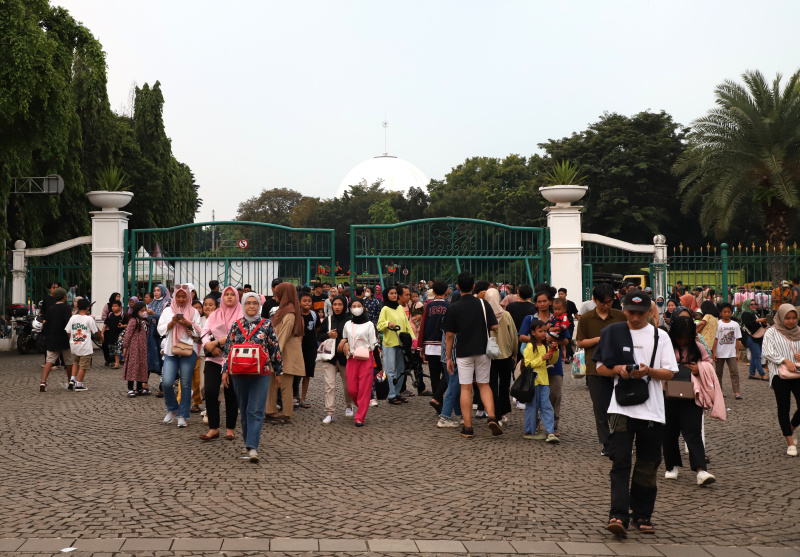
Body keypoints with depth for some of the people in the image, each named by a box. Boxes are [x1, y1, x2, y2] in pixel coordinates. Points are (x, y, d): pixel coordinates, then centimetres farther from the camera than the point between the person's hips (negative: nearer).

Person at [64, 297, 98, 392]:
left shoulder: (73, 318, 1)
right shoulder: (89, 319, -10)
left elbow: (68, 332, 4)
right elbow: (96, 332, -3)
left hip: (74, 346, 4)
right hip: (85, 347, -4)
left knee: (76, 363, 25)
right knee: (83, 366, 4)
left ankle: (72, 379, 14)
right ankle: (79, 385, 6)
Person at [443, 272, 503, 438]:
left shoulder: (453, 308, -4)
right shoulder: (483, 304, -2)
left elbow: (449, 335, -3)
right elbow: (494, 327, -5)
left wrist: (448, 358, 4)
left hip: (463, 353, -1)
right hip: (482, 350, 1)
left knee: (466, 388, 3)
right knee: (484, 385, 14)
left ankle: (468, 427, 3)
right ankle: (492, 417, -5)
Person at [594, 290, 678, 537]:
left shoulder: (660, 336, 6)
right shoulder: (613, 333, 7)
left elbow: (670, 373, 3)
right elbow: (600, 368, 9)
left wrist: (648, 371, -15)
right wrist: (618, 369, -11)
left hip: (652, 410, 1)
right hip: (621, 408, -1)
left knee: (647, 466, 8)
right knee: (620, 462, -10)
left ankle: (642, 515, 21)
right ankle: (618, 516, -13)